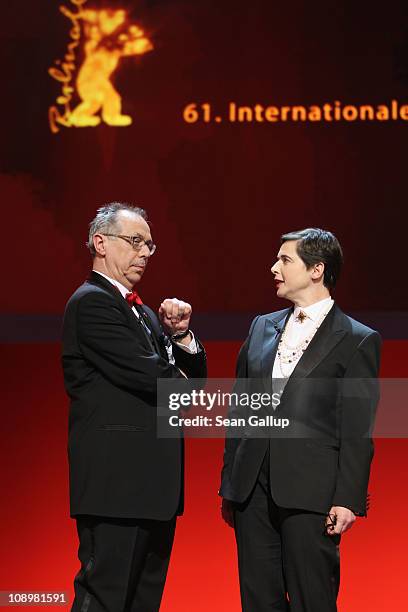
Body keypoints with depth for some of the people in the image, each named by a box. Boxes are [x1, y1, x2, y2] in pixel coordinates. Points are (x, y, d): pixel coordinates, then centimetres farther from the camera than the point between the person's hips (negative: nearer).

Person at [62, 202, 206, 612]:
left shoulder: (143, 312, 21)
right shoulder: (91, 302, -9)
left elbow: (194, 376, 19)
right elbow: (148, 376, -19)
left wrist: (180, 334, 0)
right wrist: (181, 381, 3)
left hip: (152, 483, 10)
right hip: (117, 482, -10)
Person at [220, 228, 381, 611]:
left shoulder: (357, 341, -1)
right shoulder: (262, 327, 15)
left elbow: (357, 431, -5)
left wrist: (348, 498, -11)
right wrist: (229, 484, 13)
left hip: (310, 493, -5)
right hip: (253, 489, 5)